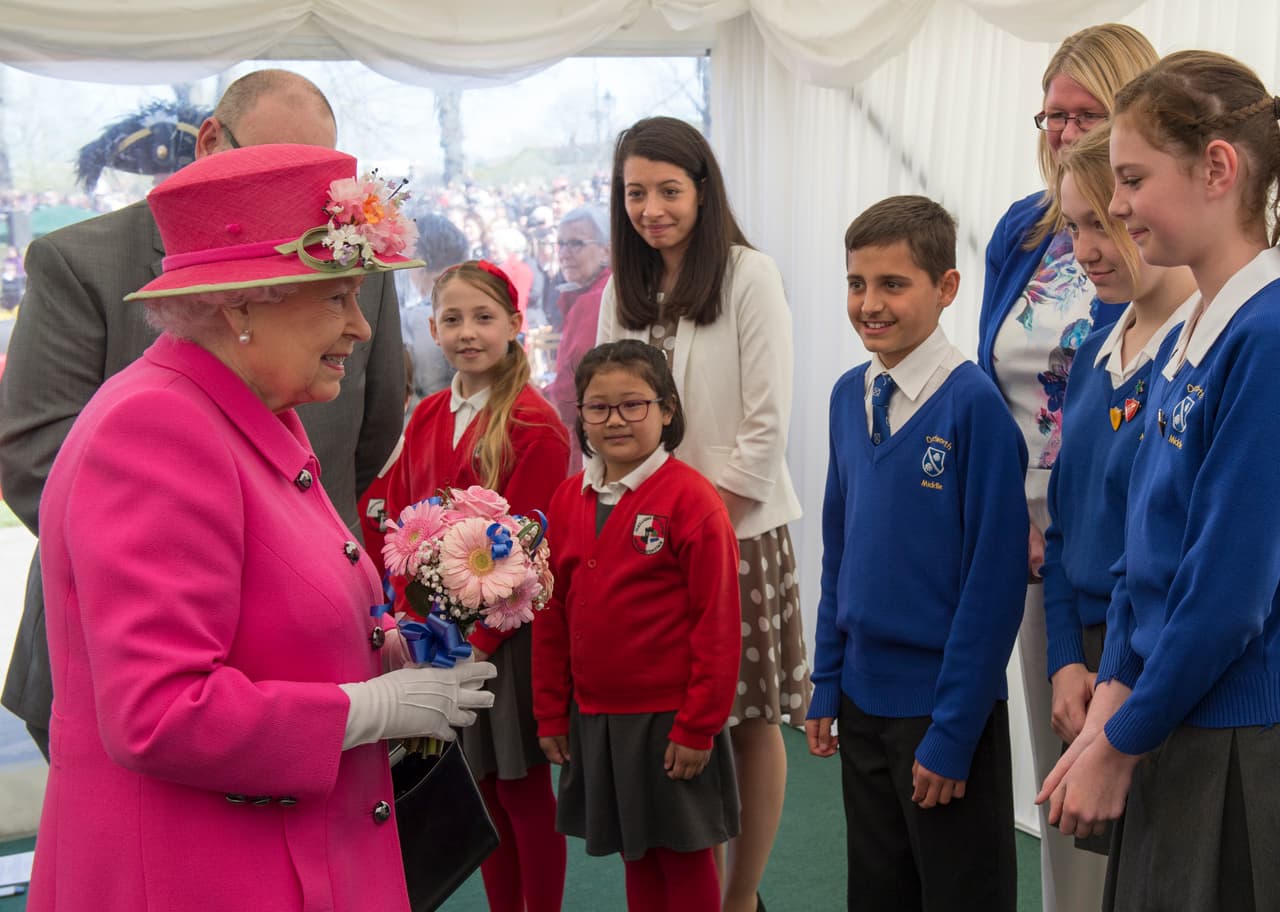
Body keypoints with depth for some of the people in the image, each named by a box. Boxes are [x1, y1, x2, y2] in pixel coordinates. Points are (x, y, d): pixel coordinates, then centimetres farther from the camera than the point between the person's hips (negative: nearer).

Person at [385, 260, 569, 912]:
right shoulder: (425, 420, 8)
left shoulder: (534, 424, -11)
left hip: (507, 633, -5)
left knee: (523, 788, 5)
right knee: (479, 785, 14)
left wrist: (478, 635, -16)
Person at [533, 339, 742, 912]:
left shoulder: (690, 499, -14)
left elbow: (716, 623, -14)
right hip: (595, 717, 5)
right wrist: (551, 712, 9)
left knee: (684, 857, 9)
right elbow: (551, 613, 9)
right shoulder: (569, 499, 4)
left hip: (669, 719, -5)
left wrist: (699, 725, -14)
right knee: (636, 855, 18)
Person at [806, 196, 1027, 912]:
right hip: (864, 697, 6)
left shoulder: (974, 405, -17)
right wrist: (827, 683, 8)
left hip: (945, 708, -6)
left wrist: (953, 732, -15)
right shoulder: (850, 396, 3)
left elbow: (995, 580, -16)